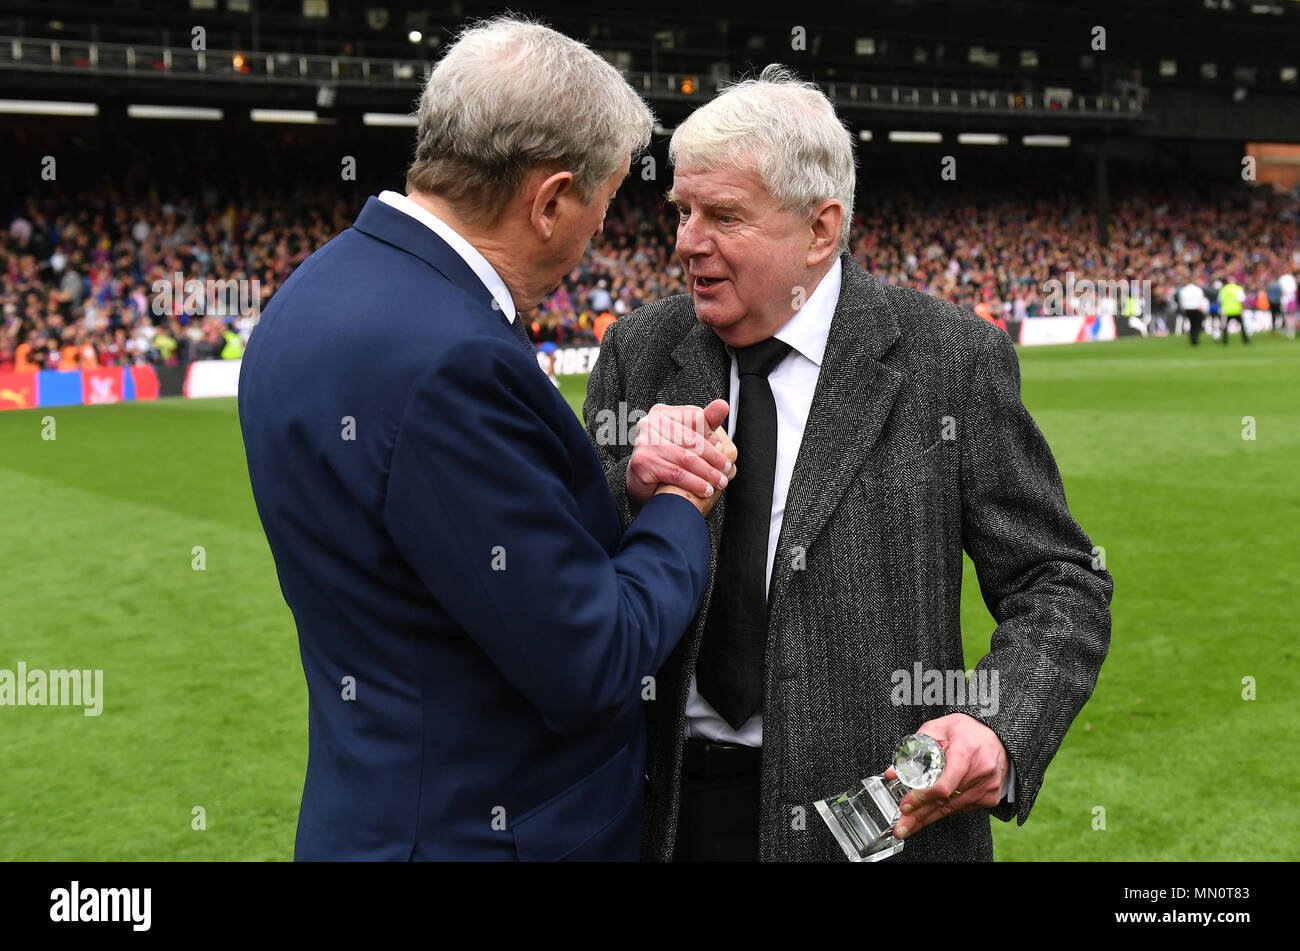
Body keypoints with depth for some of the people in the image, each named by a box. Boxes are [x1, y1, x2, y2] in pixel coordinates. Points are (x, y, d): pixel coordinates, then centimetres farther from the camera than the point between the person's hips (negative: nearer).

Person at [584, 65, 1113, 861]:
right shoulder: (639, 349, 1)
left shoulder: (953, 361, -9)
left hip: (876, 815, -3)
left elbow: (1060, 585, -5)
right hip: (665, 803, 3)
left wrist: (1001, 730, -23)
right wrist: (629, 488, -19)